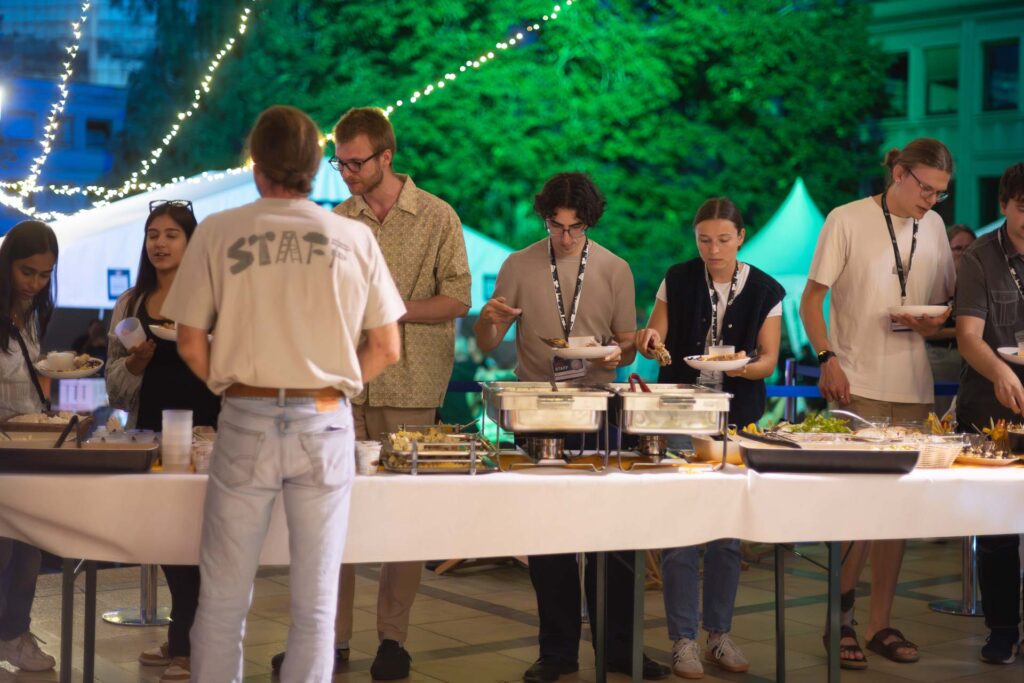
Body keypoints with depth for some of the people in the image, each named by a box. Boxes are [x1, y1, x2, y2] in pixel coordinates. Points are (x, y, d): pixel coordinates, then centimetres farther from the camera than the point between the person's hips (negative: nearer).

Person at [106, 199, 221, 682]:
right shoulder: (130, 304, 12)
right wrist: (135, 362, -8)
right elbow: (116, 385, 12)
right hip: (149, 430, 6)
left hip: (199, 430, -5)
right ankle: (183, 638, 25)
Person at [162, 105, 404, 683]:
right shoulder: (355, 238, 1)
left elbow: (191, 342, 0)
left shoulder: (217, 233, -2)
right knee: (316, 602, 8)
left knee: (223, 596, 9)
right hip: (326, 423, 1)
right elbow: (386, 348, 3)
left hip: (246, 420, 0)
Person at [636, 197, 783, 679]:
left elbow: (769, 360, -1)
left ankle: (720, 633, 20)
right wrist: (650, 340, -20)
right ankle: (684, 639, 5)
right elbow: (657, 339, 3)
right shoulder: (677, 280, -1)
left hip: (737, 420, 1)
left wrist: (747, 366, -23)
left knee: (727, 530, 7)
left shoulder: (765, 291, -1)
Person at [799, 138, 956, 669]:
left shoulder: (933, 227, 11)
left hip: (914, 389, 5)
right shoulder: (847, 221, -4)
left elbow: (946, 304, 19)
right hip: (857, 386, -5)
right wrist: (828, 358, -18)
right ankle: (840, 621, 10)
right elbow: (811, 301, -4)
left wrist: (933, 323, -5)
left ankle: (880, 623, 18)